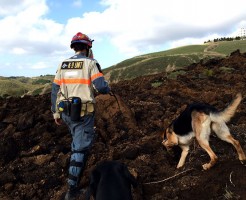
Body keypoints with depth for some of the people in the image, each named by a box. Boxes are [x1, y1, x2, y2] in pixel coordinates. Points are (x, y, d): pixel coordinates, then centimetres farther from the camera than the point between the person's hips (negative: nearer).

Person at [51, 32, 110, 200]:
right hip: (84, 113, -6)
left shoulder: (63, 65, 5)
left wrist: (56, 113, 12)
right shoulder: (90, 63, -10)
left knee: (79, 139, 32)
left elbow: (55, 90, 5)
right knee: (80, 148, 0)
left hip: (67, 112, 6)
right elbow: (101, 87, -20)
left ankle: (78, 165, 44)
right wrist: (107, 88, 5)